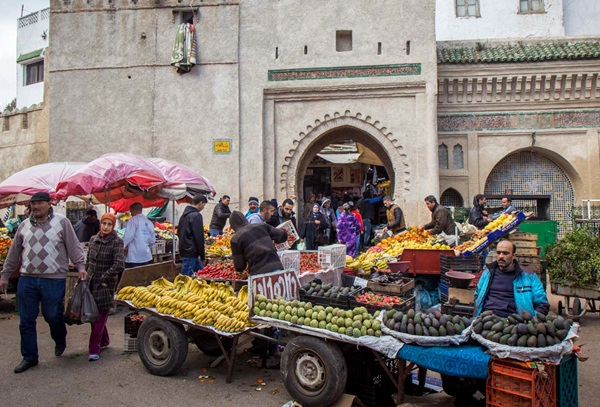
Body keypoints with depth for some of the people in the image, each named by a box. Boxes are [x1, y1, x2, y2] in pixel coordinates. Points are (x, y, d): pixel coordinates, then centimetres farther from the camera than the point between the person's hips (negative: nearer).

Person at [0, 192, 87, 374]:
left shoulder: (61, 222, -1)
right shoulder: (24, 225, 11)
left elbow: (74, 247, -1)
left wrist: (80, 266, -11)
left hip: (54, 279, -4)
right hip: (27, 279, 4)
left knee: (53, 316, 1)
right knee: (26, 321, 8)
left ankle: (60, 342, 32)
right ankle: (29, 357, 22)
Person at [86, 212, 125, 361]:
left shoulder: (116, 242, -10)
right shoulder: (93, 239, 7)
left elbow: (119, 264, -19)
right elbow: (88, 261, 17)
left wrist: (104, 278, -16)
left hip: (106, 284, -6)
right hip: (91, 282, 6)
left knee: (100, 317, -3)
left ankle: (94, 349, 4)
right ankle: (104, 341, 33)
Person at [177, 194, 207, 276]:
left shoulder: (184, 215, 14)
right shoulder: (196, 215, -16)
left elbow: (179, 232, 22)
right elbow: (199, 237, -17)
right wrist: (202, 255, -11)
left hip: (183, 250, 10)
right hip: (191, 252, -10)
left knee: (200, 270, 16)